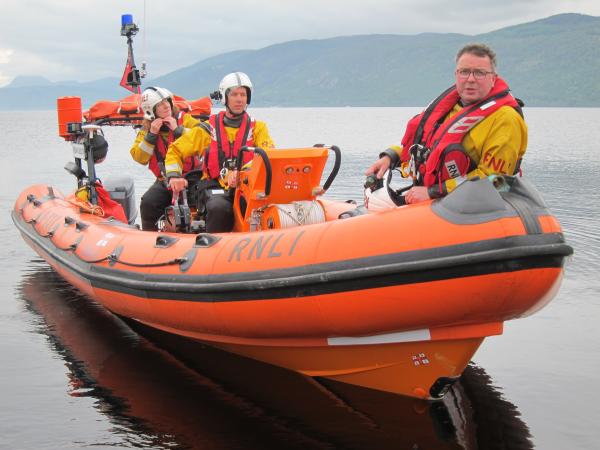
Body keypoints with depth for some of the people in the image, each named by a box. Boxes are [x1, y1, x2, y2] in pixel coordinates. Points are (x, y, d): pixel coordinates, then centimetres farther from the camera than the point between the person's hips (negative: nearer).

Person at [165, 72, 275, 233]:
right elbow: (174, 150, 16)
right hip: (216, 188, 0)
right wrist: (174, 176, -3)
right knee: (219, 208, -35)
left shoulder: (257, 128, 11)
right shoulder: (208, 128, 11)